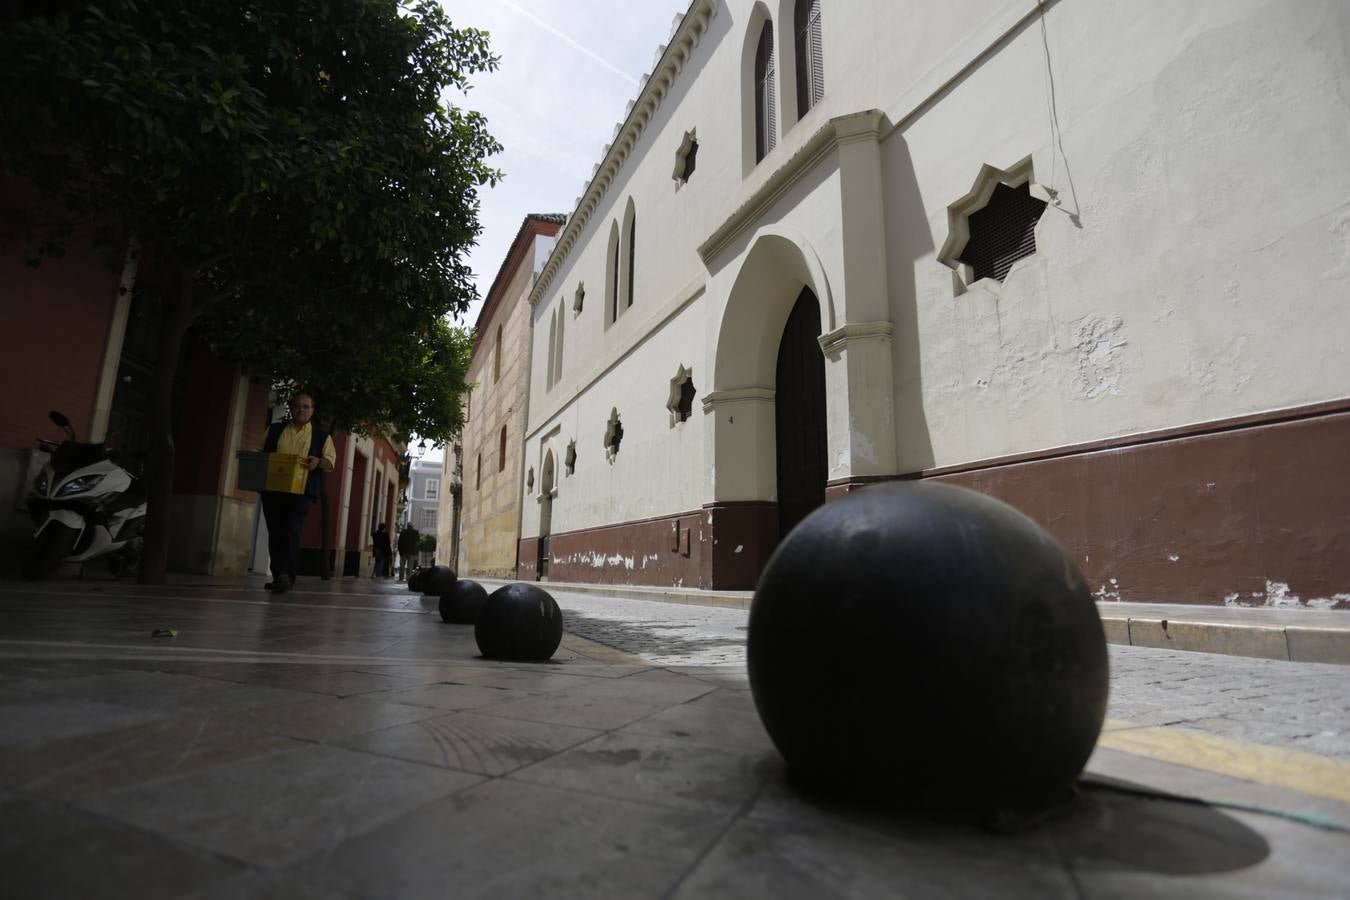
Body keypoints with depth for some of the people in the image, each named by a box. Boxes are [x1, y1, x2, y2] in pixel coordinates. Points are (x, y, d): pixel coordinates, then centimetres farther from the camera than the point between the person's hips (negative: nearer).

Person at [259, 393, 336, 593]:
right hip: (273, 489, 4)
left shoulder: (321, 437, 10)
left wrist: (319, 462, -18)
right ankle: (278, 576, 17)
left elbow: (331, 461, 4)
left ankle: (287, 576, -19)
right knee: (274, 533, 7)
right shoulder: (275, 430, 18)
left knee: (291, 531, -17)